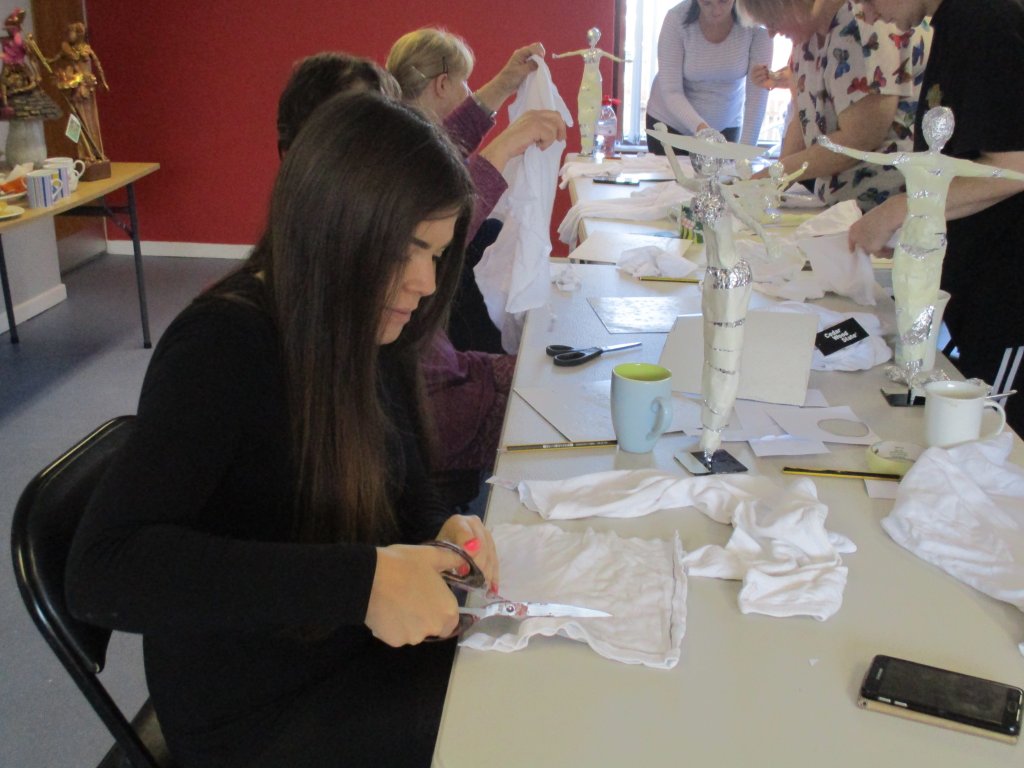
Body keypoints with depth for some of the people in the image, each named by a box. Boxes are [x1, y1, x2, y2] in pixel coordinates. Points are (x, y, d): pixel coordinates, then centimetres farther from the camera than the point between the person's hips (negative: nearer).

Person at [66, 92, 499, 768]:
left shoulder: (365, 336, -1)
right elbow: (102, 572, -33)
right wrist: (360, 580, -38)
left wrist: (442, 532, -14)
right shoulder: (222, 346, -24)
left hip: (358, 650, 7)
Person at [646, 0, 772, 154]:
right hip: (671, 123, -1)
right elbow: (671, 91, -22)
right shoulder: (676, 19, -22)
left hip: (725, 126, 1)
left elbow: (758, 91, -21)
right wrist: (700, 127, -38)